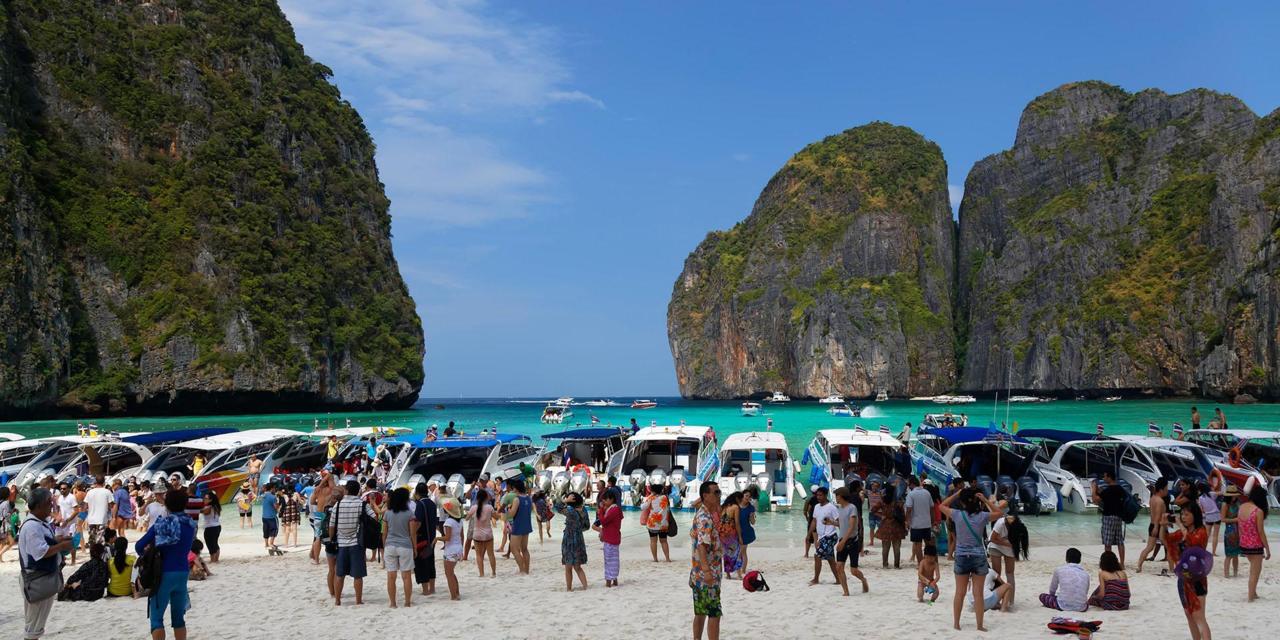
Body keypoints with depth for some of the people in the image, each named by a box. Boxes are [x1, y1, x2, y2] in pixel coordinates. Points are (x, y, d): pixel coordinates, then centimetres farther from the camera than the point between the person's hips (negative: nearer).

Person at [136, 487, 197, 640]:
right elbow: (187, 548, 7)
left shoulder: (162, 524, -10)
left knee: (156, 617, 2)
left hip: (164, 573, -4)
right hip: (183, 573, 4)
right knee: (179, 616, 14)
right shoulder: (191, 525, 2)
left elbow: (139, 546, -9)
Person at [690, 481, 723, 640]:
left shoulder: (708, 515, 13)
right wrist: (707, 570, -40)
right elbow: (702, 545, -31)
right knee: (714, 613, -8)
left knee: (701, 612, 15)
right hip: (707, 574, -10)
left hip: (700, 573, 10)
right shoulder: (704, 518, -19)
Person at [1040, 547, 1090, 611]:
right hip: (1081, 608, 4)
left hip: (1064, 606, -4)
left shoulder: (1059, 570, 2)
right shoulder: (1086, 574, 7)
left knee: (1042, 596, 17)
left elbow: (1052, 590, 17)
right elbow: (1086, 592, 19)